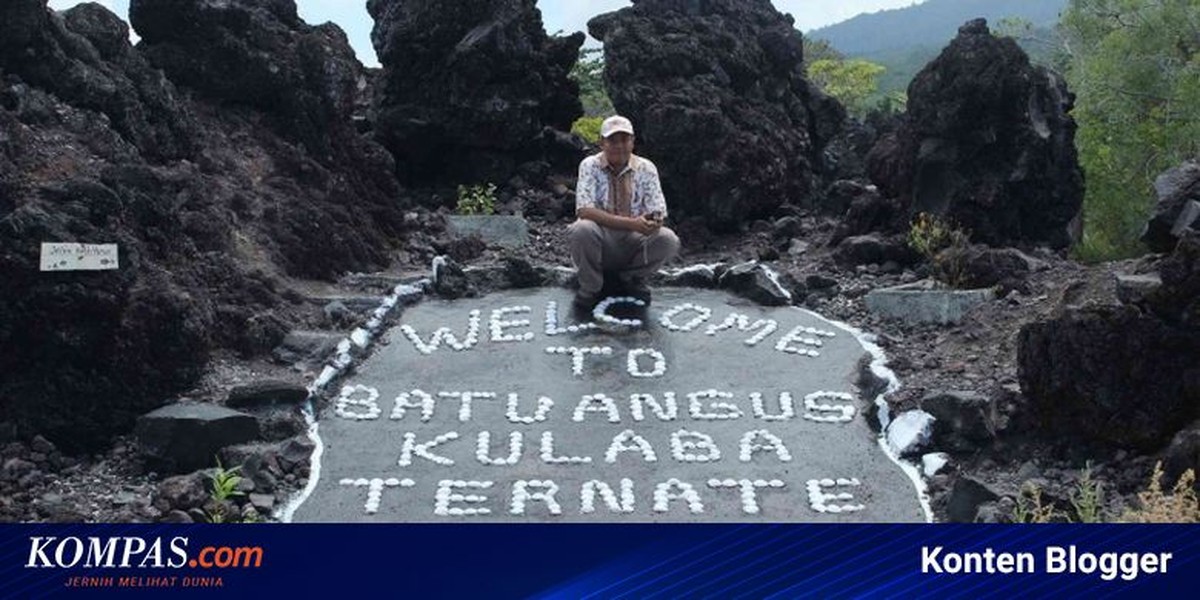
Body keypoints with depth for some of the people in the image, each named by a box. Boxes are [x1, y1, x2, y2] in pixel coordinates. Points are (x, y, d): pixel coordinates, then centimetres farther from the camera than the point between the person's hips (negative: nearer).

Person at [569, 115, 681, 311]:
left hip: (633, 242, 2)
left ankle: (630, 278, 4)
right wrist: (630, 223, -33)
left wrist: (651, 223, -33)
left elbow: (658, 215, -6)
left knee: (668, 240, -25)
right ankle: (590, 287, -8)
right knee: (582, 229, -35)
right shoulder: (590, 166, -9)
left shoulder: (646, 168, -2)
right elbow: (584, 210, -23)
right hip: (600, 240, -2)